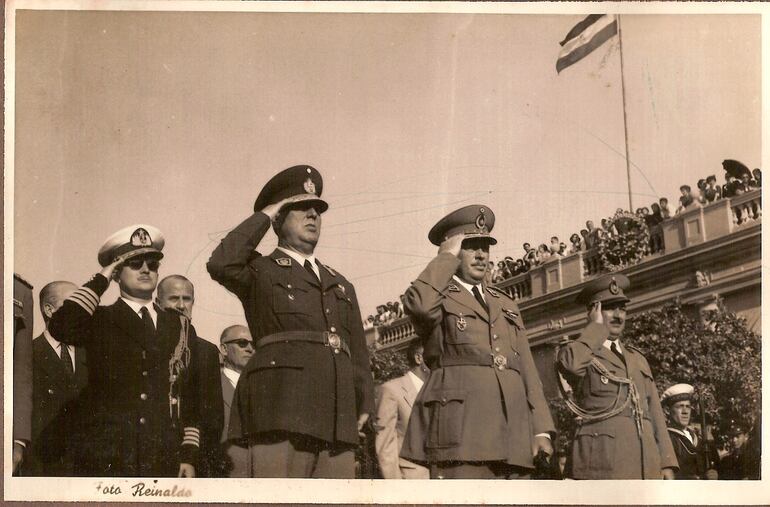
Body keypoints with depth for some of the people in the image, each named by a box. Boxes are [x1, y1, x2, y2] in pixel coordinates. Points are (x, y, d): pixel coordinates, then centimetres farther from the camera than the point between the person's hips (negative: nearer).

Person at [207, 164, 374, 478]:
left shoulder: (341, 285, 29)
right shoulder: (261, 271, 13)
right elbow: (221, 264, -9)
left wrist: (363, 405, 12)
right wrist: (264, 216, 2)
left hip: (337, 417, 5)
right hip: (280, 410, -5)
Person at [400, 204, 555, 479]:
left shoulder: (507, 306, 28)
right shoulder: (437, 296, 11)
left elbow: (526, 370, 21)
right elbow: (420, 304, -16)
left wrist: (541, 429, 9)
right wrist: (448, 257, -1)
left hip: (512, 428, 6)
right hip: (459, 424, -5)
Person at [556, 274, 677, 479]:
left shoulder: (638, 360, 27)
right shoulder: (576, 351, 8)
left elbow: (654, 413, 23)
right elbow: (571, 364, -19)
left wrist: (666, 463, 12)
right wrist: (597, 326, -2)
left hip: (646, 465, 6)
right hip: (602, 461, -6)